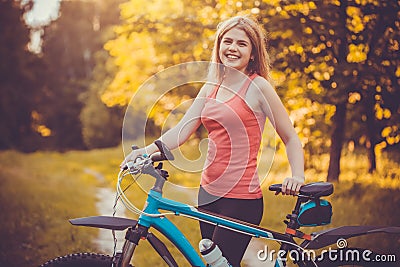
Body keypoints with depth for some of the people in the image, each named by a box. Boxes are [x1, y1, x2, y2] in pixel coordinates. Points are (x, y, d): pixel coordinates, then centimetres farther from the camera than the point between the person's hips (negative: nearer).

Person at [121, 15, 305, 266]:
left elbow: (291, 138, -3)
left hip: (241, 198, -7)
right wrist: (147, 150, -13)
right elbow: (181, 130, 4)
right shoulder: (210, 89, 11)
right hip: (209, 192, 7)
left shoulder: (258, 86, -6)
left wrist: (297, 177, -19)